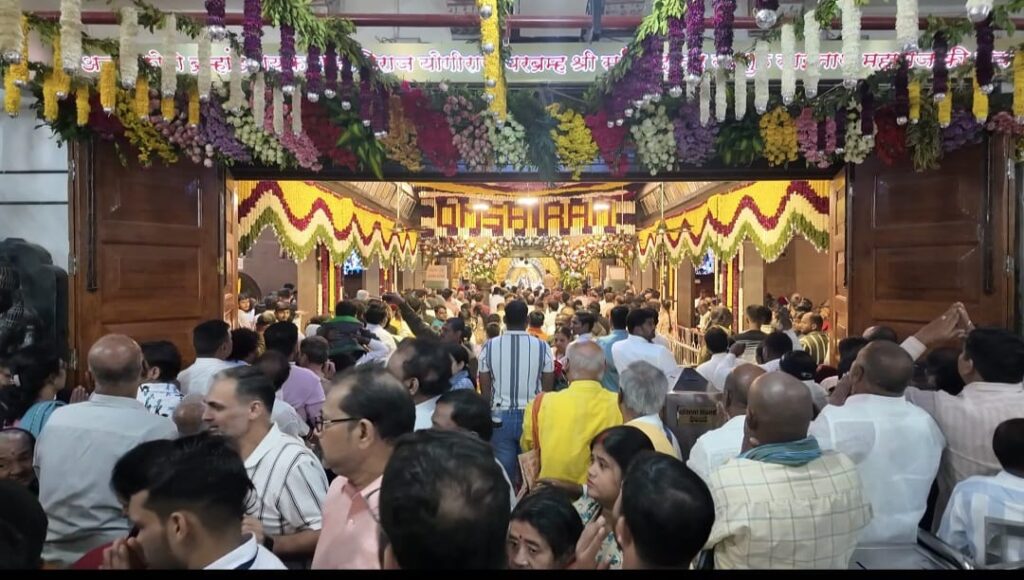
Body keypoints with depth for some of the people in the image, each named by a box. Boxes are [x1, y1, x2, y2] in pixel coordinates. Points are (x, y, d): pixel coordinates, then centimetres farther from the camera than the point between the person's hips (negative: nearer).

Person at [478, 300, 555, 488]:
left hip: (500, 416, 1)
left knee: (503, 472, 8)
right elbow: (548, 389, -2)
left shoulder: (489, 347, -4)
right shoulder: (542, 347, -6)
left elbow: (485, 389, 1)